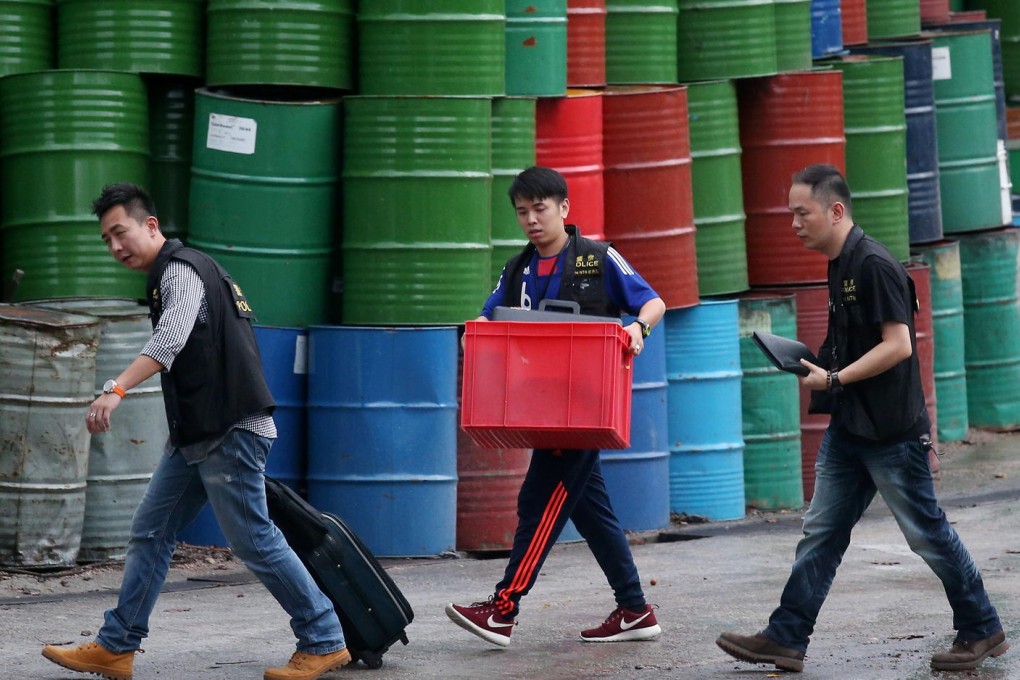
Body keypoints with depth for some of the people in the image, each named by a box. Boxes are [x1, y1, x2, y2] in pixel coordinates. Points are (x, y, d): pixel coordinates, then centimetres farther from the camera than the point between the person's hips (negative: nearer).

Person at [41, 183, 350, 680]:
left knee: (254, 541, -7)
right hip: (195, 434, 10)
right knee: (150, 533, 8)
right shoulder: (168, 276, 22)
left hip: (230, 431, -10)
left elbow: (170, 340, -30)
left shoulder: (180, 270, -11)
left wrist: (117, 389, -42)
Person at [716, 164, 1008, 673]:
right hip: (849, 430, 9)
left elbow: (898, 345, -22)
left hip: (891, 431, -9)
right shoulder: (841, 267, 12)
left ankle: (982, 632, 14)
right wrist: (817, 369, 7)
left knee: (926, 532, 1)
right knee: (821, 533, 7)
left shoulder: (874, 265, -17)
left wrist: (833, 379, -21)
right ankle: (786, 639, 8)